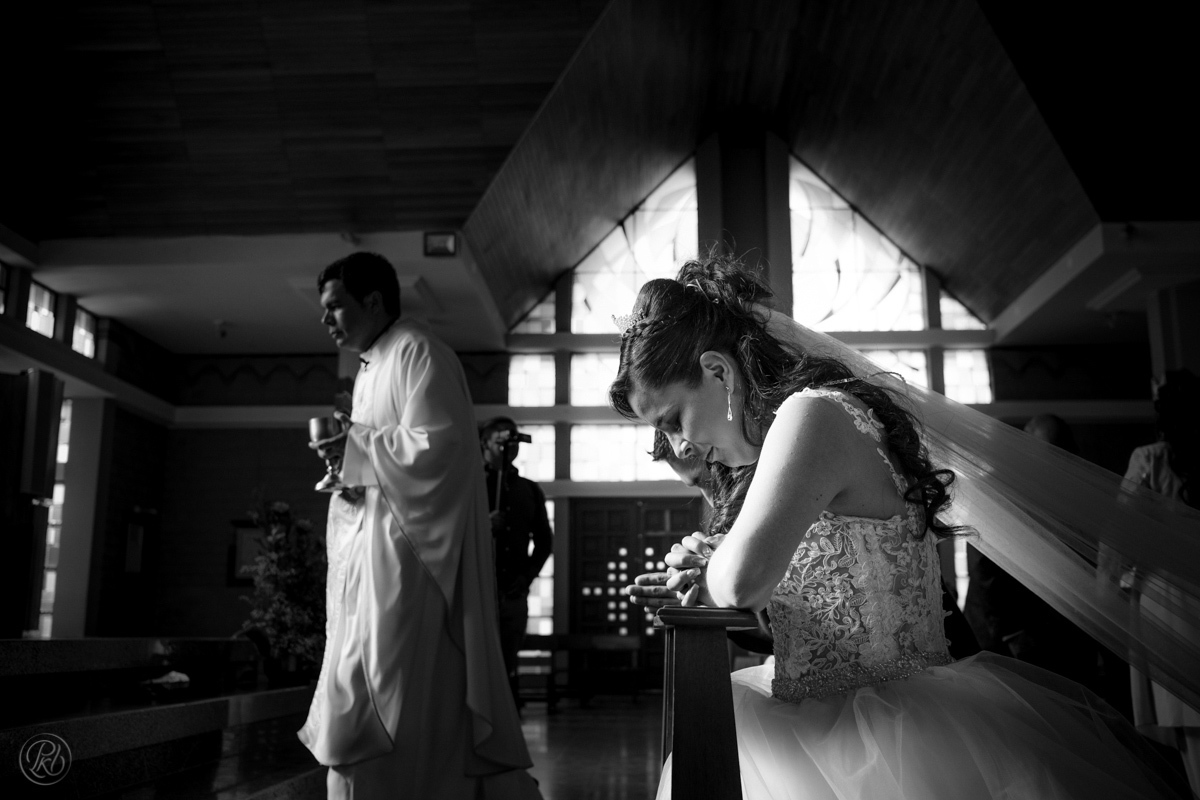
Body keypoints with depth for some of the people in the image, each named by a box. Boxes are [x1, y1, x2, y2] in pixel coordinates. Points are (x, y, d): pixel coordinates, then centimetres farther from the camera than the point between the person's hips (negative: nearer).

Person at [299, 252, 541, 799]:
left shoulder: (417, 352, -10)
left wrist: (356, 444, -14)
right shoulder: (371, 366, 19)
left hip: (405, 549, -10)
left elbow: (435, 447, -19)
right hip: (369, 548, 10)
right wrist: (346, 461, 7)